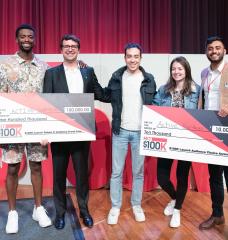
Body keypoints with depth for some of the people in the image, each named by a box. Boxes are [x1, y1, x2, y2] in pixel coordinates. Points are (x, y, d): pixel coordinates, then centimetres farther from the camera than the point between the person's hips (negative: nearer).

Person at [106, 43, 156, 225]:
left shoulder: (149, 79, 1)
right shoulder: (117, 77, 1)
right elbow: (108, 97, 10)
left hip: (141, 131, 0)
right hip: (120, 130, 0)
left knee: (139, 171, 11)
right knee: (116, 171, 6)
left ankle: (137, 205, 27)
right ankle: (115, 207, 20)